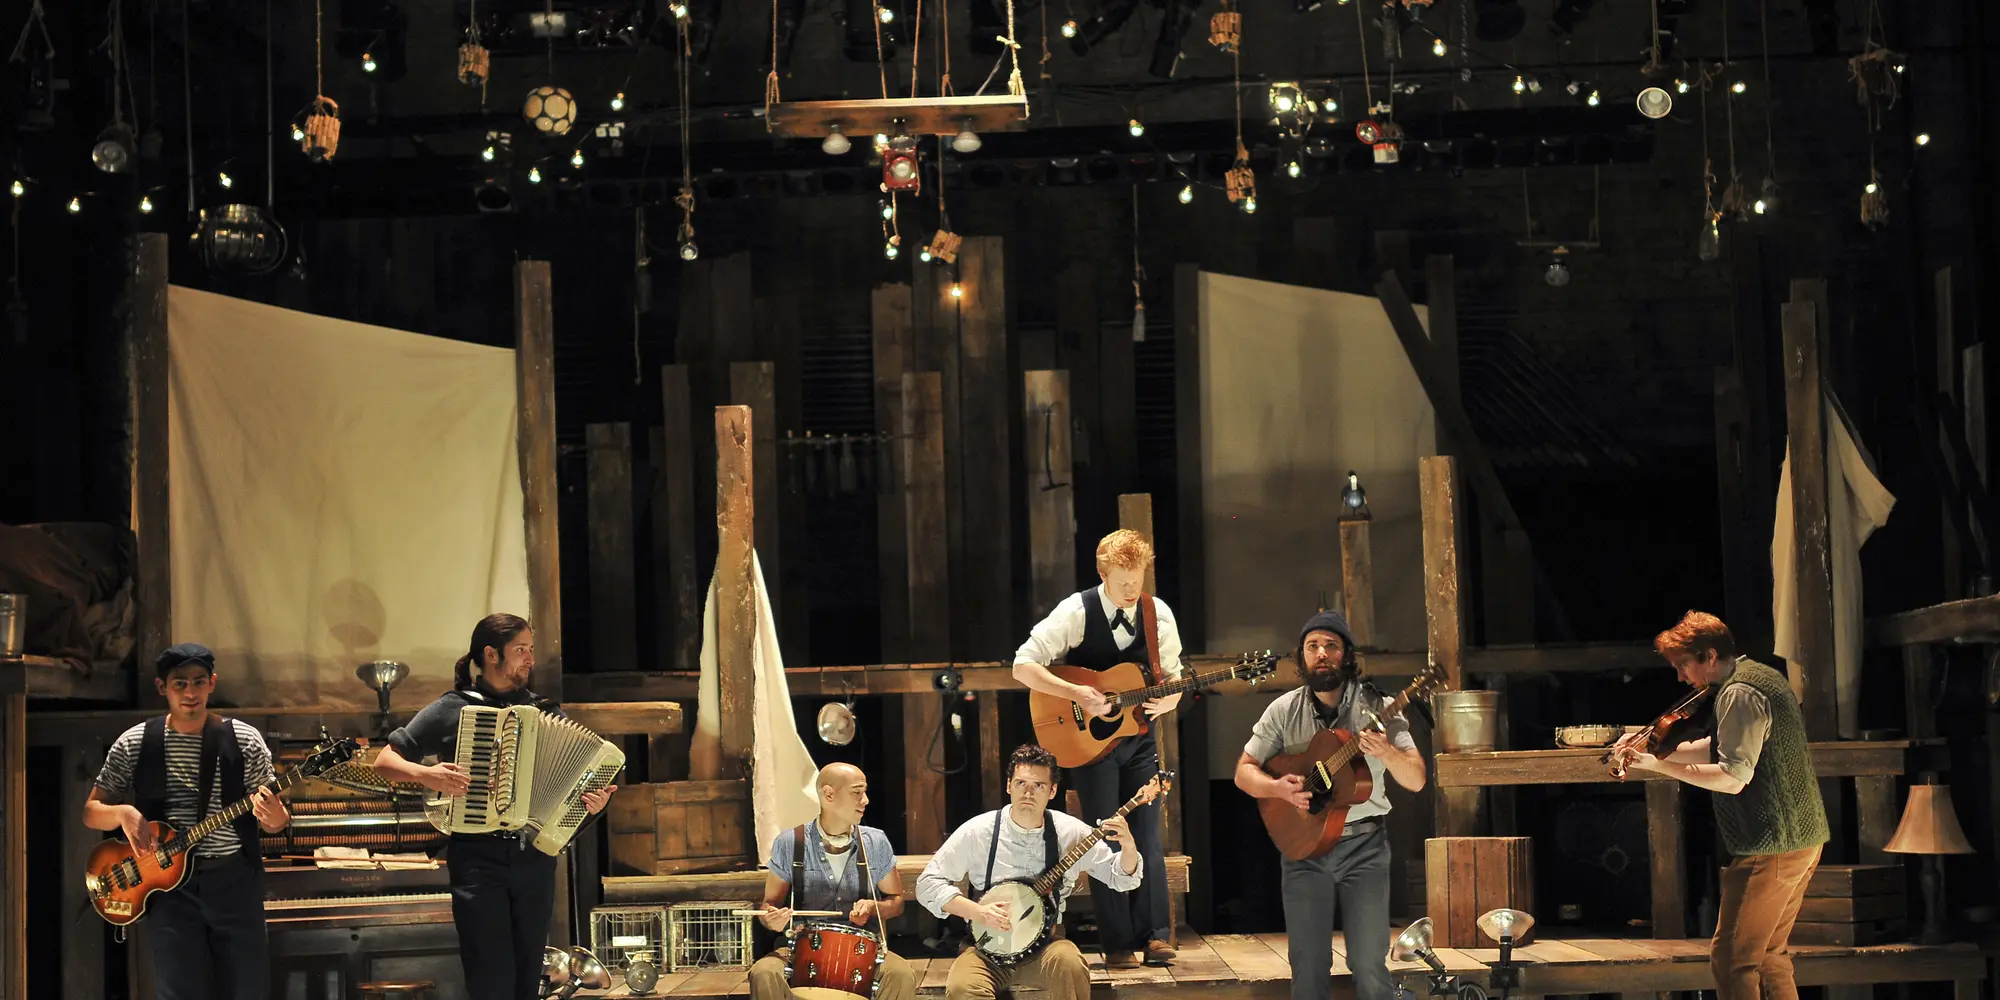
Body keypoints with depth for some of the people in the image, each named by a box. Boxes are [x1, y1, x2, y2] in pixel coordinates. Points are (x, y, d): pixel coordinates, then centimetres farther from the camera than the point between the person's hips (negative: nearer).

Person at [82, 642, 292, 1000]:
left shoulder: (245, 741, 1)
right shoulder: (134, 745, 2)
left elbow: (274, 821, 5)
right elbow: (91, 812, 7)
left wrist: (273, 818, -19)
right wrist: (123, 813, -14)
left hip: (235, 880, 0)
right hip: (169, 883, 0)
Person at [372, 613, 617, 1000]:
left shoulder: (541, 712, 12)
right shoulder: (450, 710, 2)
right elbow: (384, 761, 5)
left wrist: (592, 800, -4)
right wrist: (425, 774, -14)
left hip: (534, 856, 4)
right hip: (478, 856, -4)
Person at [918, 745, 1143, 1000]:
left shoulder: (1070, 832, -1)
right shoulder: (978, 831, -6)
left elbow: (1121, 877, 6)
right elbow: (928, 883, -2)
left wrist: (1128, 845, -16)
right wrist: (978, 912, -16)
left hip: (1045, 945, 2)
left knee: (1068, 961, -34)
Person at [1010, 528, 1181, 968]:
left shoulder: (1158, 613, -1)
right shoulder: (1077, 611, -13)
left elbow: (1173, 676, 9)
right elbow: (1022, 666, -15)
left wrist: (1168, 700, -15)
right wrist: (1076, 693, -25)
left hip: (1138, 735, 3)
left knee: (1148, 837, -1)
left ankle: (1155, 936, 1)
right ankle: (1117, 944, 3)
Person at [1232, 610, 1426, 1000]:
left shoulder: (1376, 707, -4)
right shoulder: (1284, 711, 2)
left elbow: (1416, 781, -9)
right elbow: (1243, 772, 6)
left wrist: (1387, 753, -30)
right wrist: (1277, 788, -15)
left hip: (1364, 846, -2)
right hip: (1303, 845, 2)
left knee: (1369, 966, -6)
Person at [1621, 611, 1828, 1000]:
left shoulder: (1739, 693, -16)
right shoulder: (1763, 677, 17)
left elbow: (1732, 777, -22)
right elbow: (1716, 750, 23)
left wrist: (1658, 764, -18)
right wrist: (1654, 749, 12)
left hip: (1770, 847, -11)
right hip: (1804, 838, 11)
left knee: (1731, 959, -8)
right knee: (1769, 956, 17)